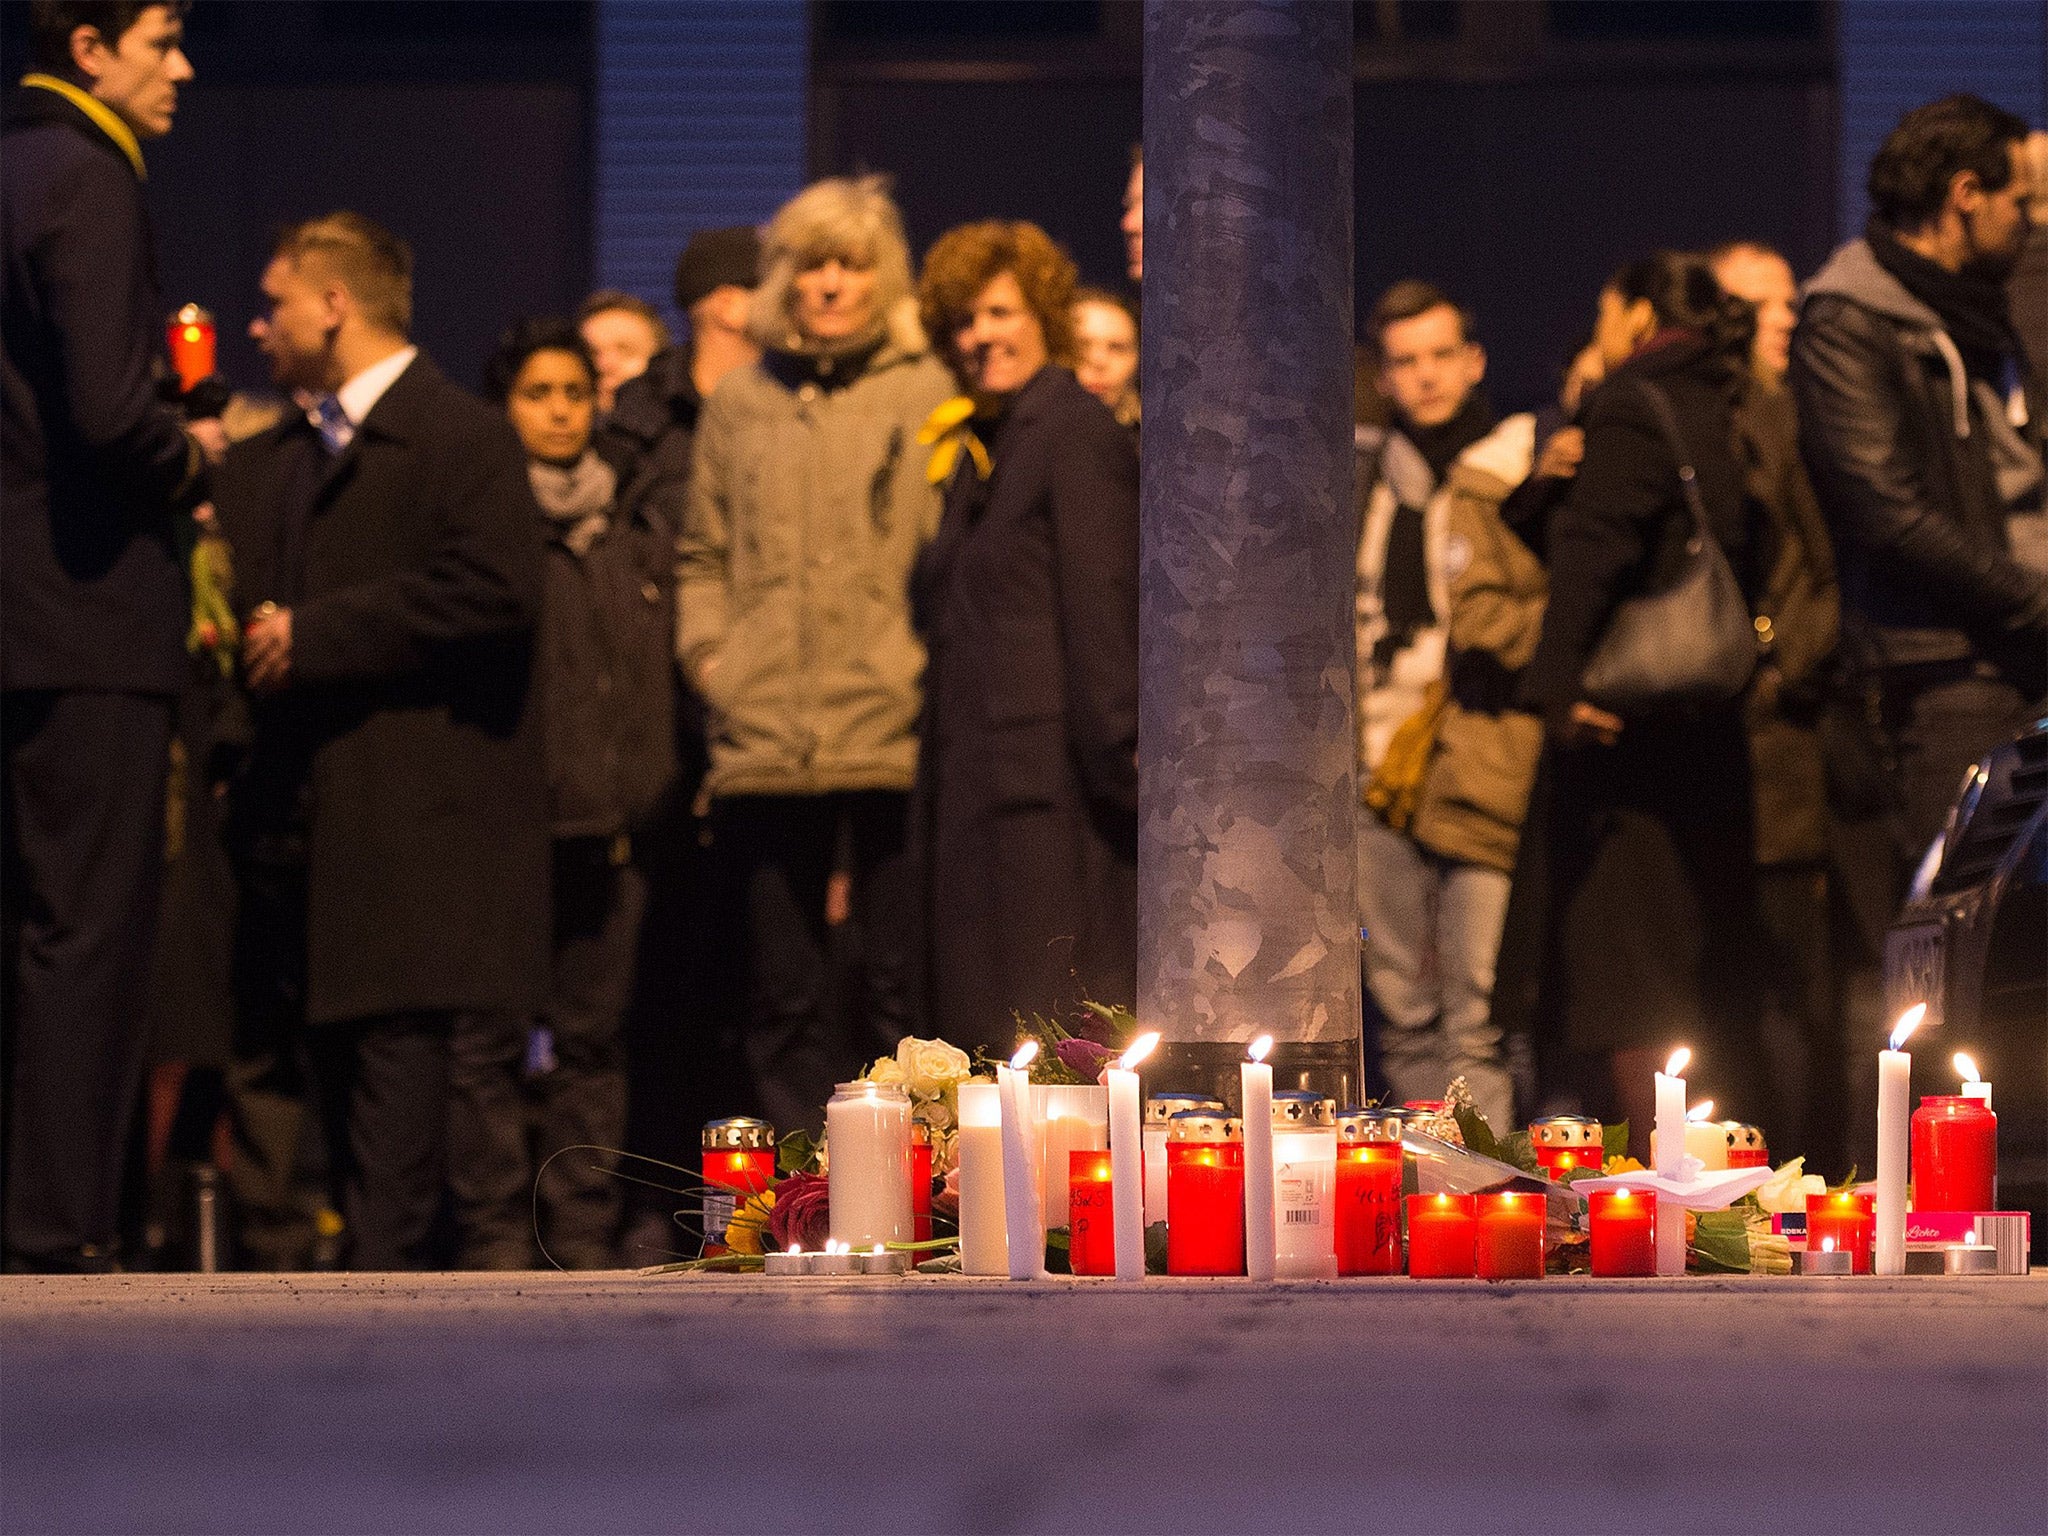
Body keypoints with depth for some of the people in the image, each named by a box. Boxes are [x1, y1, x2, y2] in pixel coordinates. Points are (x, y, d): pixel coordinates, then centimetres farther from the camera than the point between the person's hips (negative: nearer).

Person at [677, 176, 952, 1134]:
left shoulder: (928, 392, 3)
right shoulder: (740, 401, 15)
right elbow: (703, 552, 21)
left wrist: (939, 668, -9)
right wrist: (705, 650, 6)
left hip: (893, 735, -4)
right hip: (764, 743, 4)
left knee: (904, 987, -3)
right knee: (783, 999, 7)